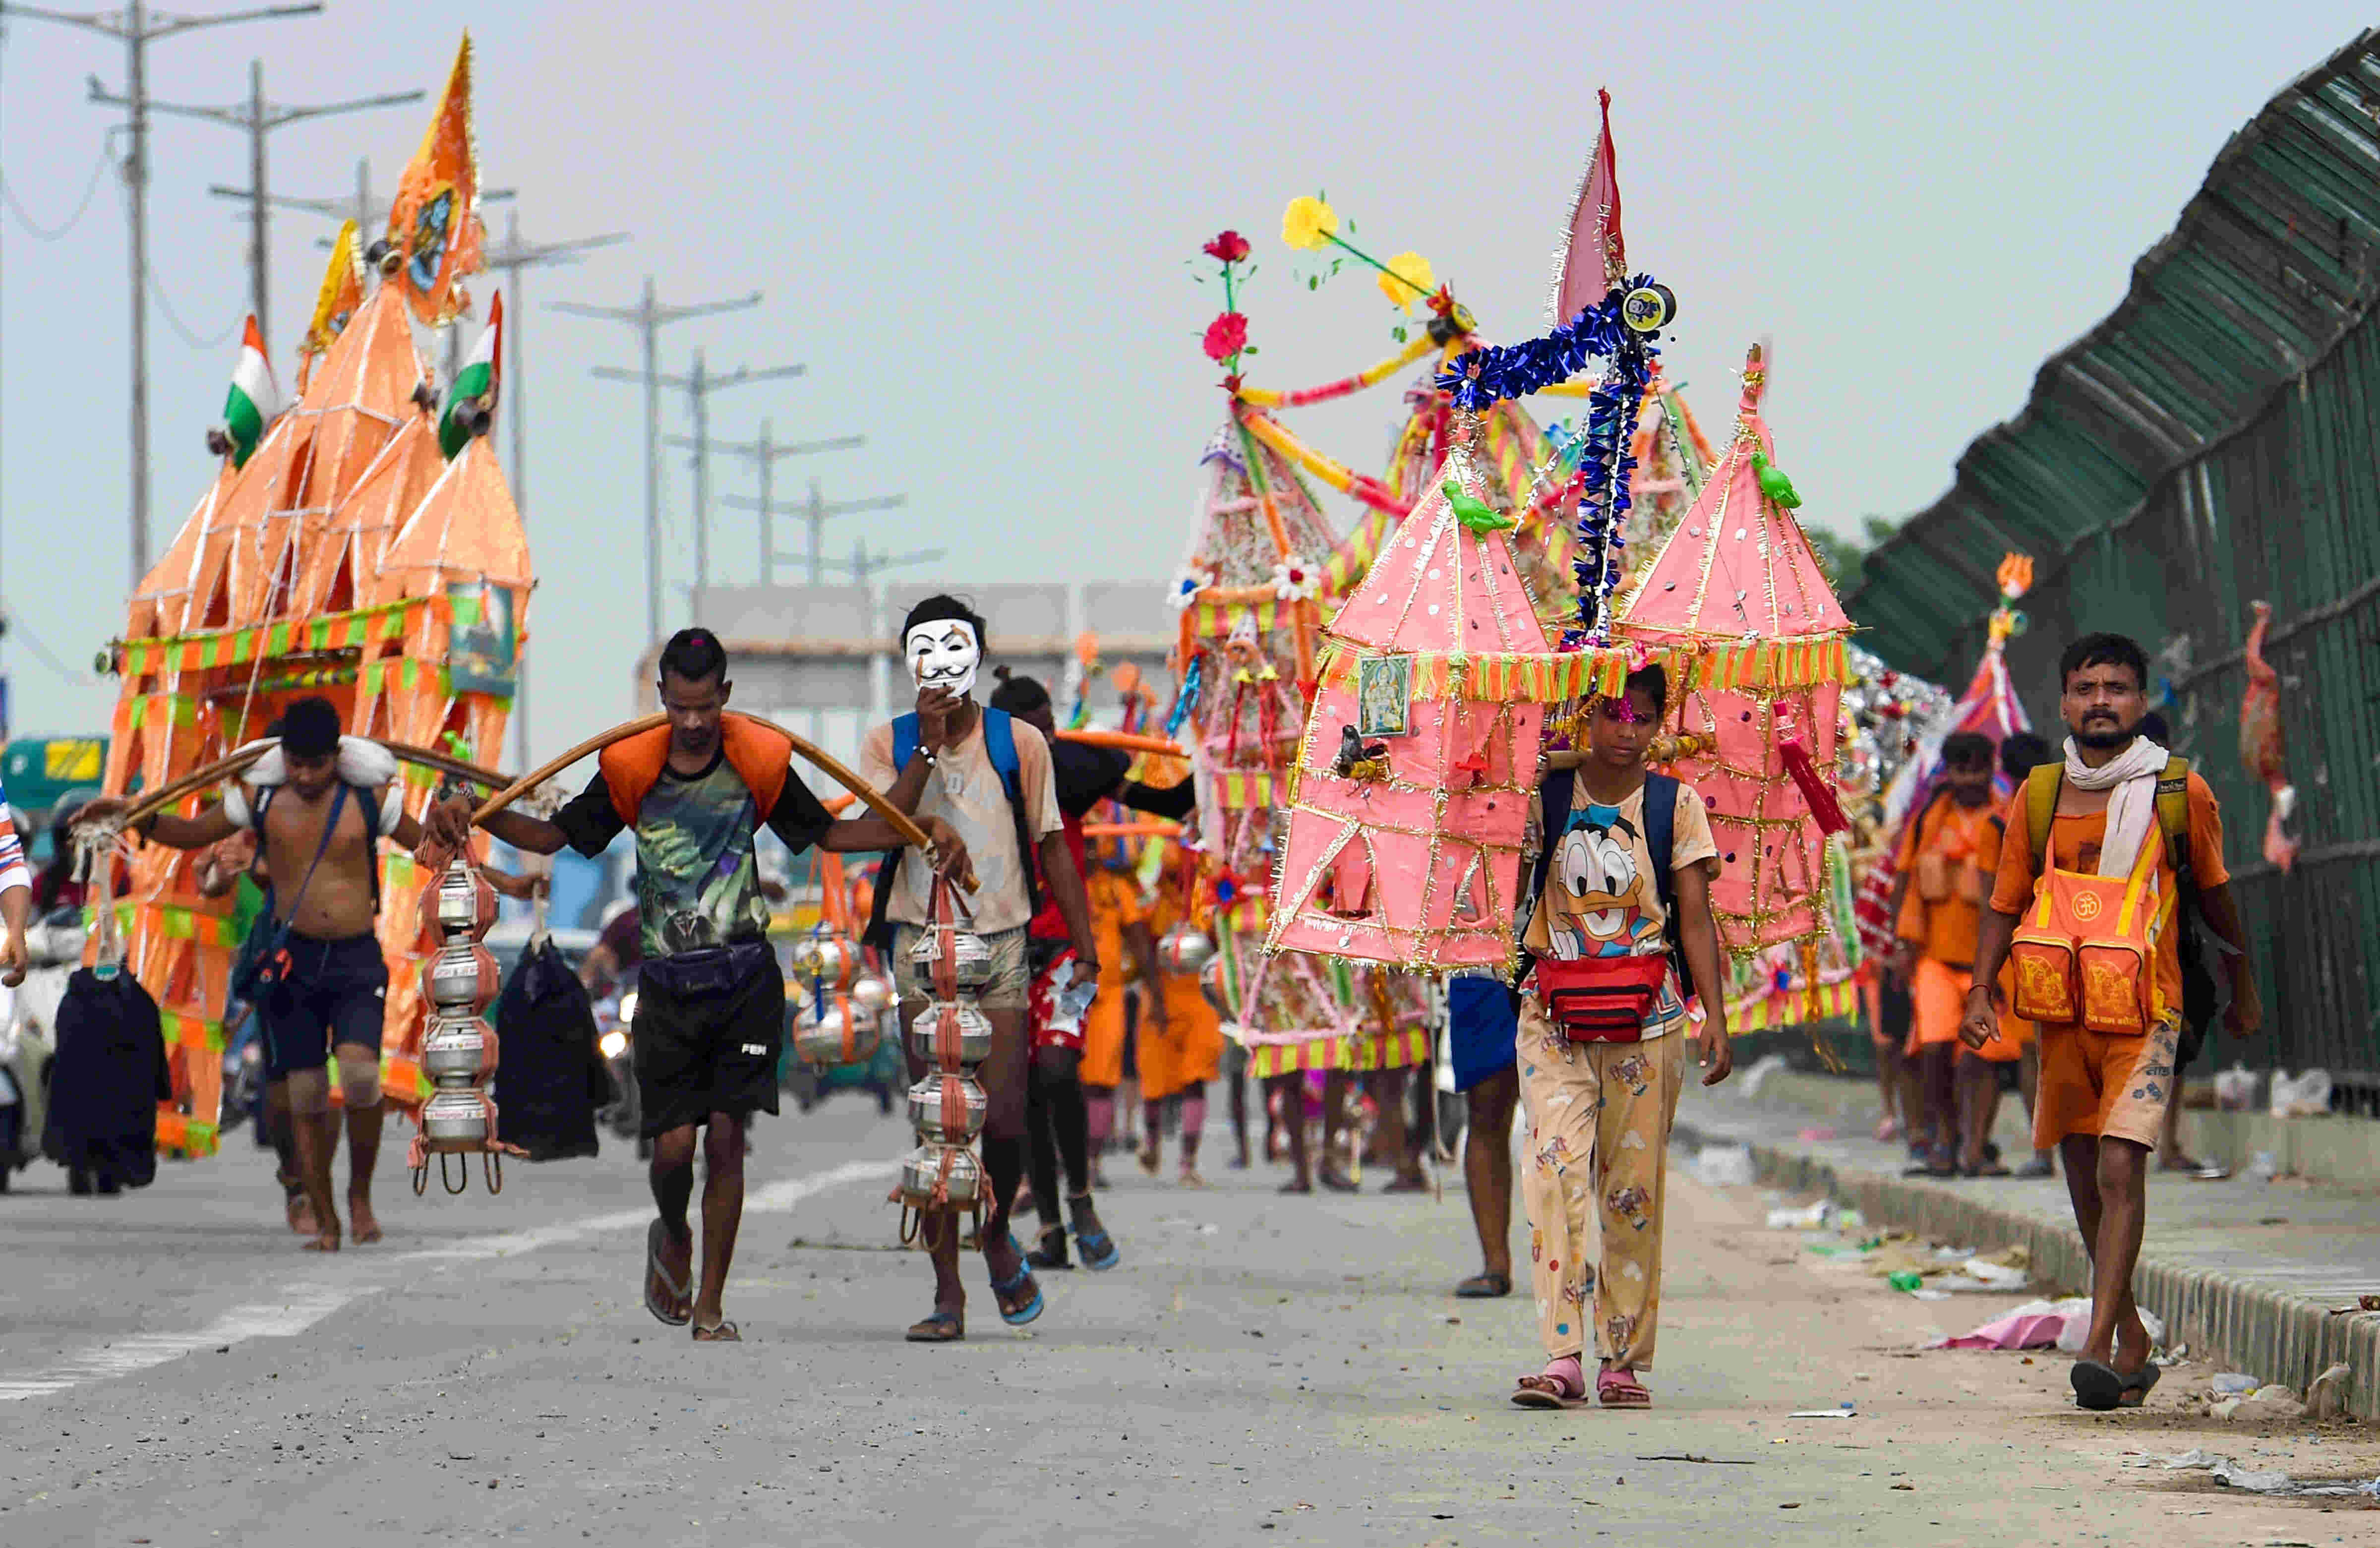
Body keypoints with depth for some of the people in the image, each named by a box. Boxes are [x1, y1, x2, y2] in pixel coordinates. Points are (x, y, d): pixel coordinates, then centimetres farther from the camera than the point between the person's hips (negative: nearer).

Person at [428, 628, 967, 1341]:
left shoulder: (760, 762, -3)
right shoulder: (631, 768, -5)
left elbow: (827, 832, 10)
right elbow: (553, 835, 4)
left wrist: (925, 831, 0)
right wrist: (471, 817, -12)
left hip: (745, 980, 0)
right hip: (668, 981, 0)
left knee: (726, 1140, -2)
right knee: (674, 1144, -4)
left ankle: (710, 1313, 7)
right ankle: (672, 1240, 31)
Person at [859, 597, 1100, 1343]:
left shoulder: (1018, 742, 4)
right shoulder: (890, 743, 5)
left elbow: (1051, 846, 8)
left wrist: (1085, 947, 3)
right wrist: (928, 746, -18)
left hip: (1001, 943, 0)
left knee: (1003, 1121, -8)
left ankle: (998, 1235, 23)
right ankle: (947, 1294, 2)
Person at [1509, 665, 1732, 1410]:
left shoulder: (1675, 804, 4)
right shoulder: (1546, 798, 5)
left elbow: (1695, 919, 1)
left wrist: (1716, 1017, -6)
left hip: (1645, 1014, 0)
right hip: (1555, 1012, 0)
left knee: (1633, 1185, 1)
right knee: (1555, 1165, -15)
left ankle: (1624, 1360, 10)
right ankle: (1562, 1356, -20)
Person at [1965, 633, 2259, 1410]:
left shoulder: (2181, 793, 1)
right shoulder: (2038, 796, 7)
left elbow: (2215, 893, 14)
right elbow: (2005, 903, 13)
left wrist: (2243, 987, 23)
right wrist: (1981, 993, 1)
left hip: (2145, 1011, -4)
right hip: (2062, 1011, 4)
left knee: (2121, 1169, -17)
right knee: (2083, 1178, 10)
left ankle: (2099, 1347, -23)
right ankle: (2131, 1335, 26)